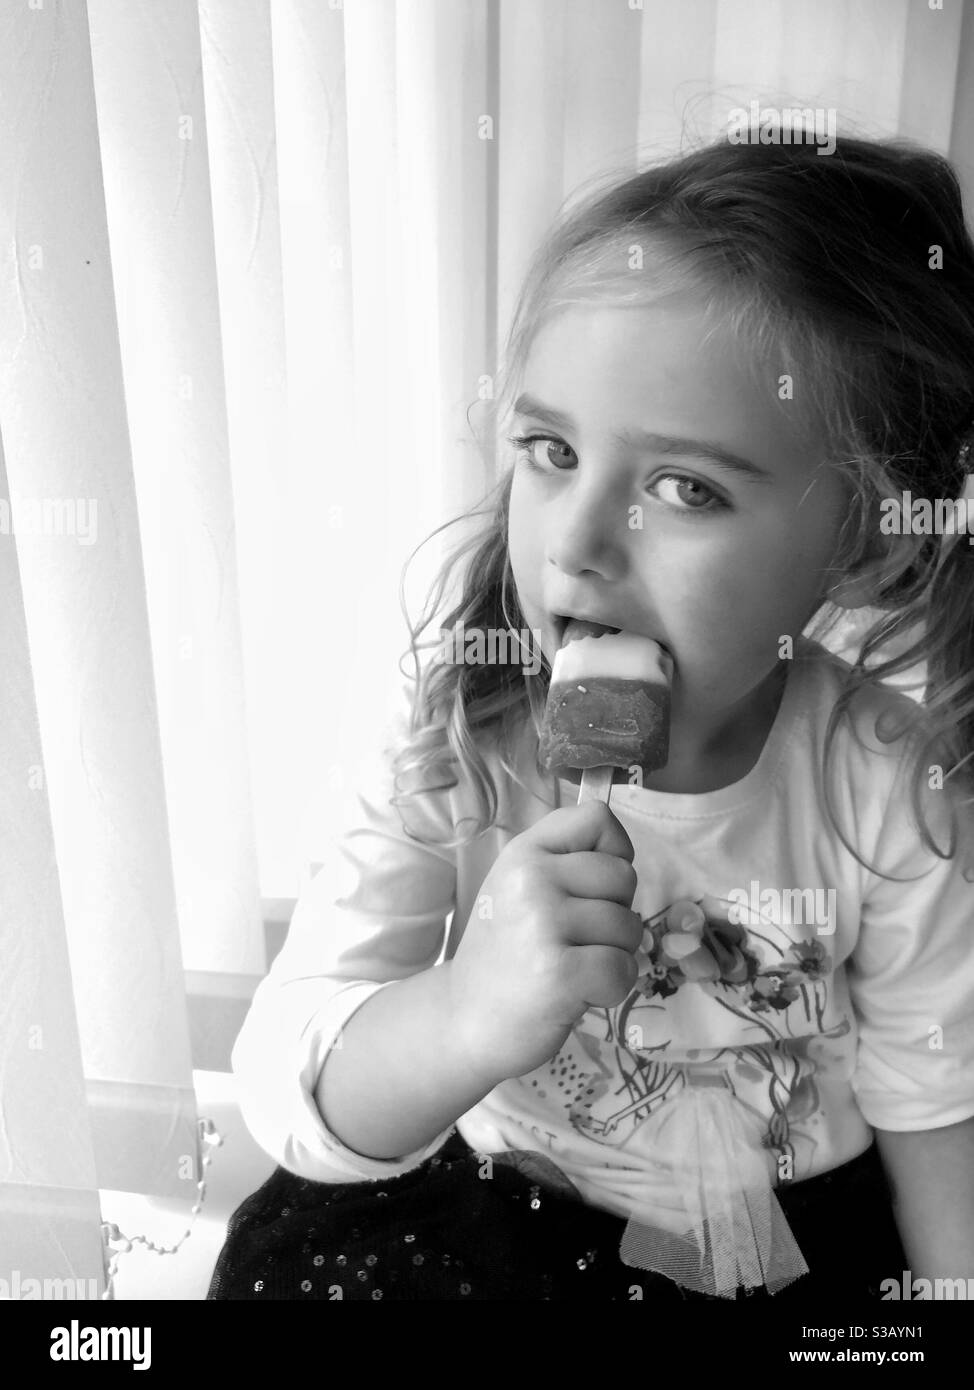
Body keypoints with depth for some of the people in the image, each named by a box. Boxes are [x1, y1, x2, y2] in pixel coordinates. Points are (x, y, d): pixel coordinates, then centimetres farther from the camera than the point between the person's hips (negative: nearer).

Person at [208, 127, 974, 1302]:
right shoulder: (458, 735, -22)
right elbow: (284, 1093, -26)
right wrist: (464, 1018, -44)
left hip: (809, 1227, 3)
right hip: (509, 1203, -2)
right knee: (285, 1256, -19)